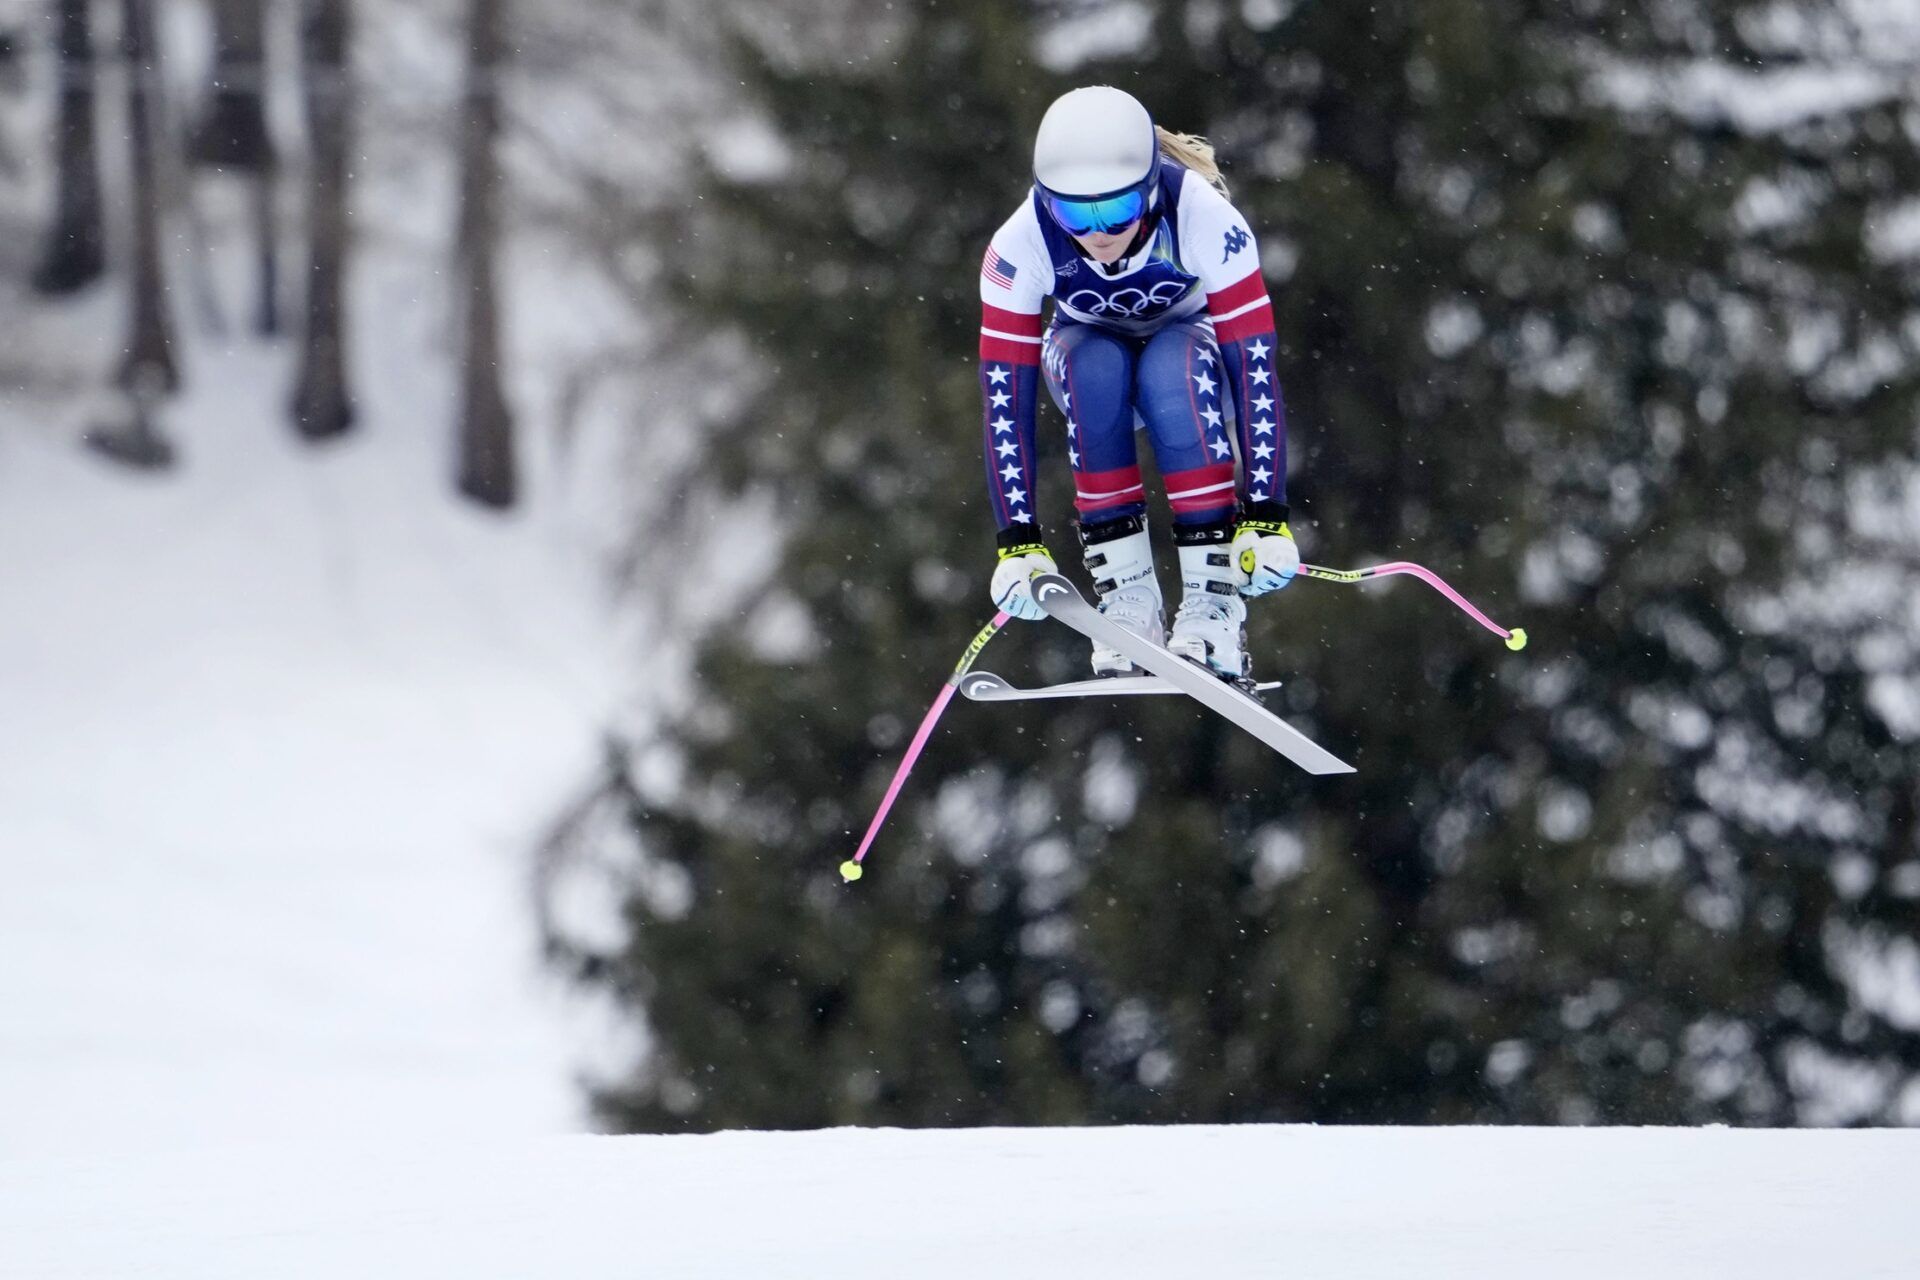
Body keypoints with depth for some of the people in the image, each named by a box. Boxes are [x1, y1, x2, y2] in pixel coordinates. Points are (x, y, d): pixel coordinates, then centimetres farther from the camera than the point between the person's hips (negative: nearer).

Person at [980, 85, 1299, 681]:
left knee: (1172, 368, -37)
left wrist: (1266, 518, -38)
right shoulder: (1020, 246, -29)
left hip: (1188, 347, -1)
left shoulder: (1206, 221, -33)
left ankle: (1212, 598, -32)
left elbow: (1254, 366, -33)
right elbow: (1004, 396, -27)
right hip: (1090, 345, 1)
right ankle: (1126, 595, -29)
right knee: (1093, 367, -35)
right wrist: (1020, 542, -32)